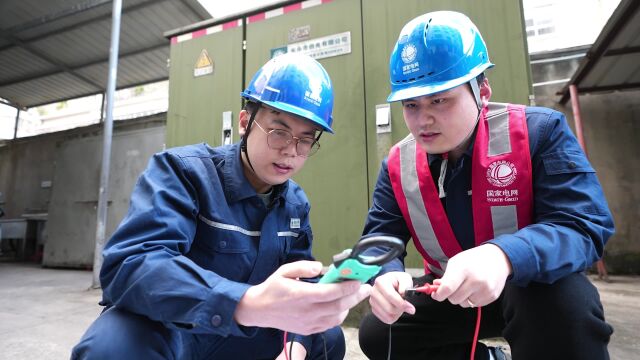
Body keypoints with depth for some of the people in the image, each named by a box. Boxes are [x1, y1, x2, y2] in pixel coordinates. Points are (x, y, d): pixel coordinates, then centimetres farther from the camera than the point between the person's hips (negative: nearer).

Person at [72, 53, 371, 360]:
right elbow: (129, 265, -34)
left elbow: (302, 281, 3)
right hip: (163, 328, -4)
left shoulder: (296, 204, -2)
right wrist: (249, 305, -50)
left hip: (238, 335, 5)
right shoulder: (183, 170, -20)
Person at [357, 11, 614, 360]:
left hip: (532, 288, -3)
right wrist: (385, 275, -32)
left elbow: (585, 226, -25)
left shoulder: (539, 131, -17)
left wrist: (503, 257, -45)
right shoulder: (396, 165, -8)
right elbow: (380, 240, -7)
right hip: (449, 294, 4)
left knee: (565, 298, -37)